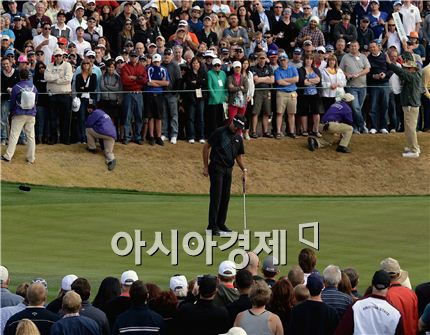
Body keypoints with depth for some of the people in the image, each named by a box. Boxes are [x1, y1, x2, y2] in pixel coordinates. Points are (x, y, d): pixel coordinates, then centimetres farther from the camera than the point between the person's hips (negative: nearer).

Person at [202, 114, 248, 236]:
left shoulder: (238, 138, 11)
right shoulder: (220, 132, -7)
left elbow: (239, 156, 18)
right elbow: (206, 147, -4)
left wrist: (244, 170, 2)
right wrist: (205, 166, -7)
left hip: (228, 170, 6)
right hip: (217, 168, -6)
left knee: (225, 197, 8)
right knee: (216, 197, -11)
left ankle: (221, 223, 18)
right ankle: (212, 225, -11)